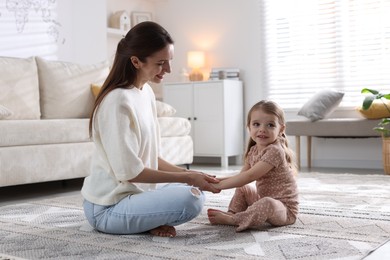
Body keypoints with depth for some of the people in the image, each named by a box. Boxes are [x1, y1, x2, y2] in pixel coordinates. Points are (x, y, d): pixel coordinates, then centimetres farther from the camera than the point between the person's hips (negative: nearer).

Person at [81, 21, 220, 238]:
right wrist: (186, 177, -18)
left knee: (196, 190, 19)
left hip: (133, 192, 9)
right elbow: (130, 171, -22)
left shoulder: (146, 92, 5)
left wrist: (188, 173, -1)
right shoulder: (119, 102, -22)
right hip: (108, 207, -9)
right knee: (190, 200, -26)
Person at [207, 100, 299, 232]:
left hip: (285, 209, -9)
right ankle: (232, 213, -1)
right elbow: (241, 176, 6)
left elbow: (249, 176, -29)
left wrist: (219, 184, -26)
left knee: (267, 204, -39)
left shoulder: (274, 151, -24)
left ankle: (232, 220, -24)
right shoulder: (253, 150, 4)